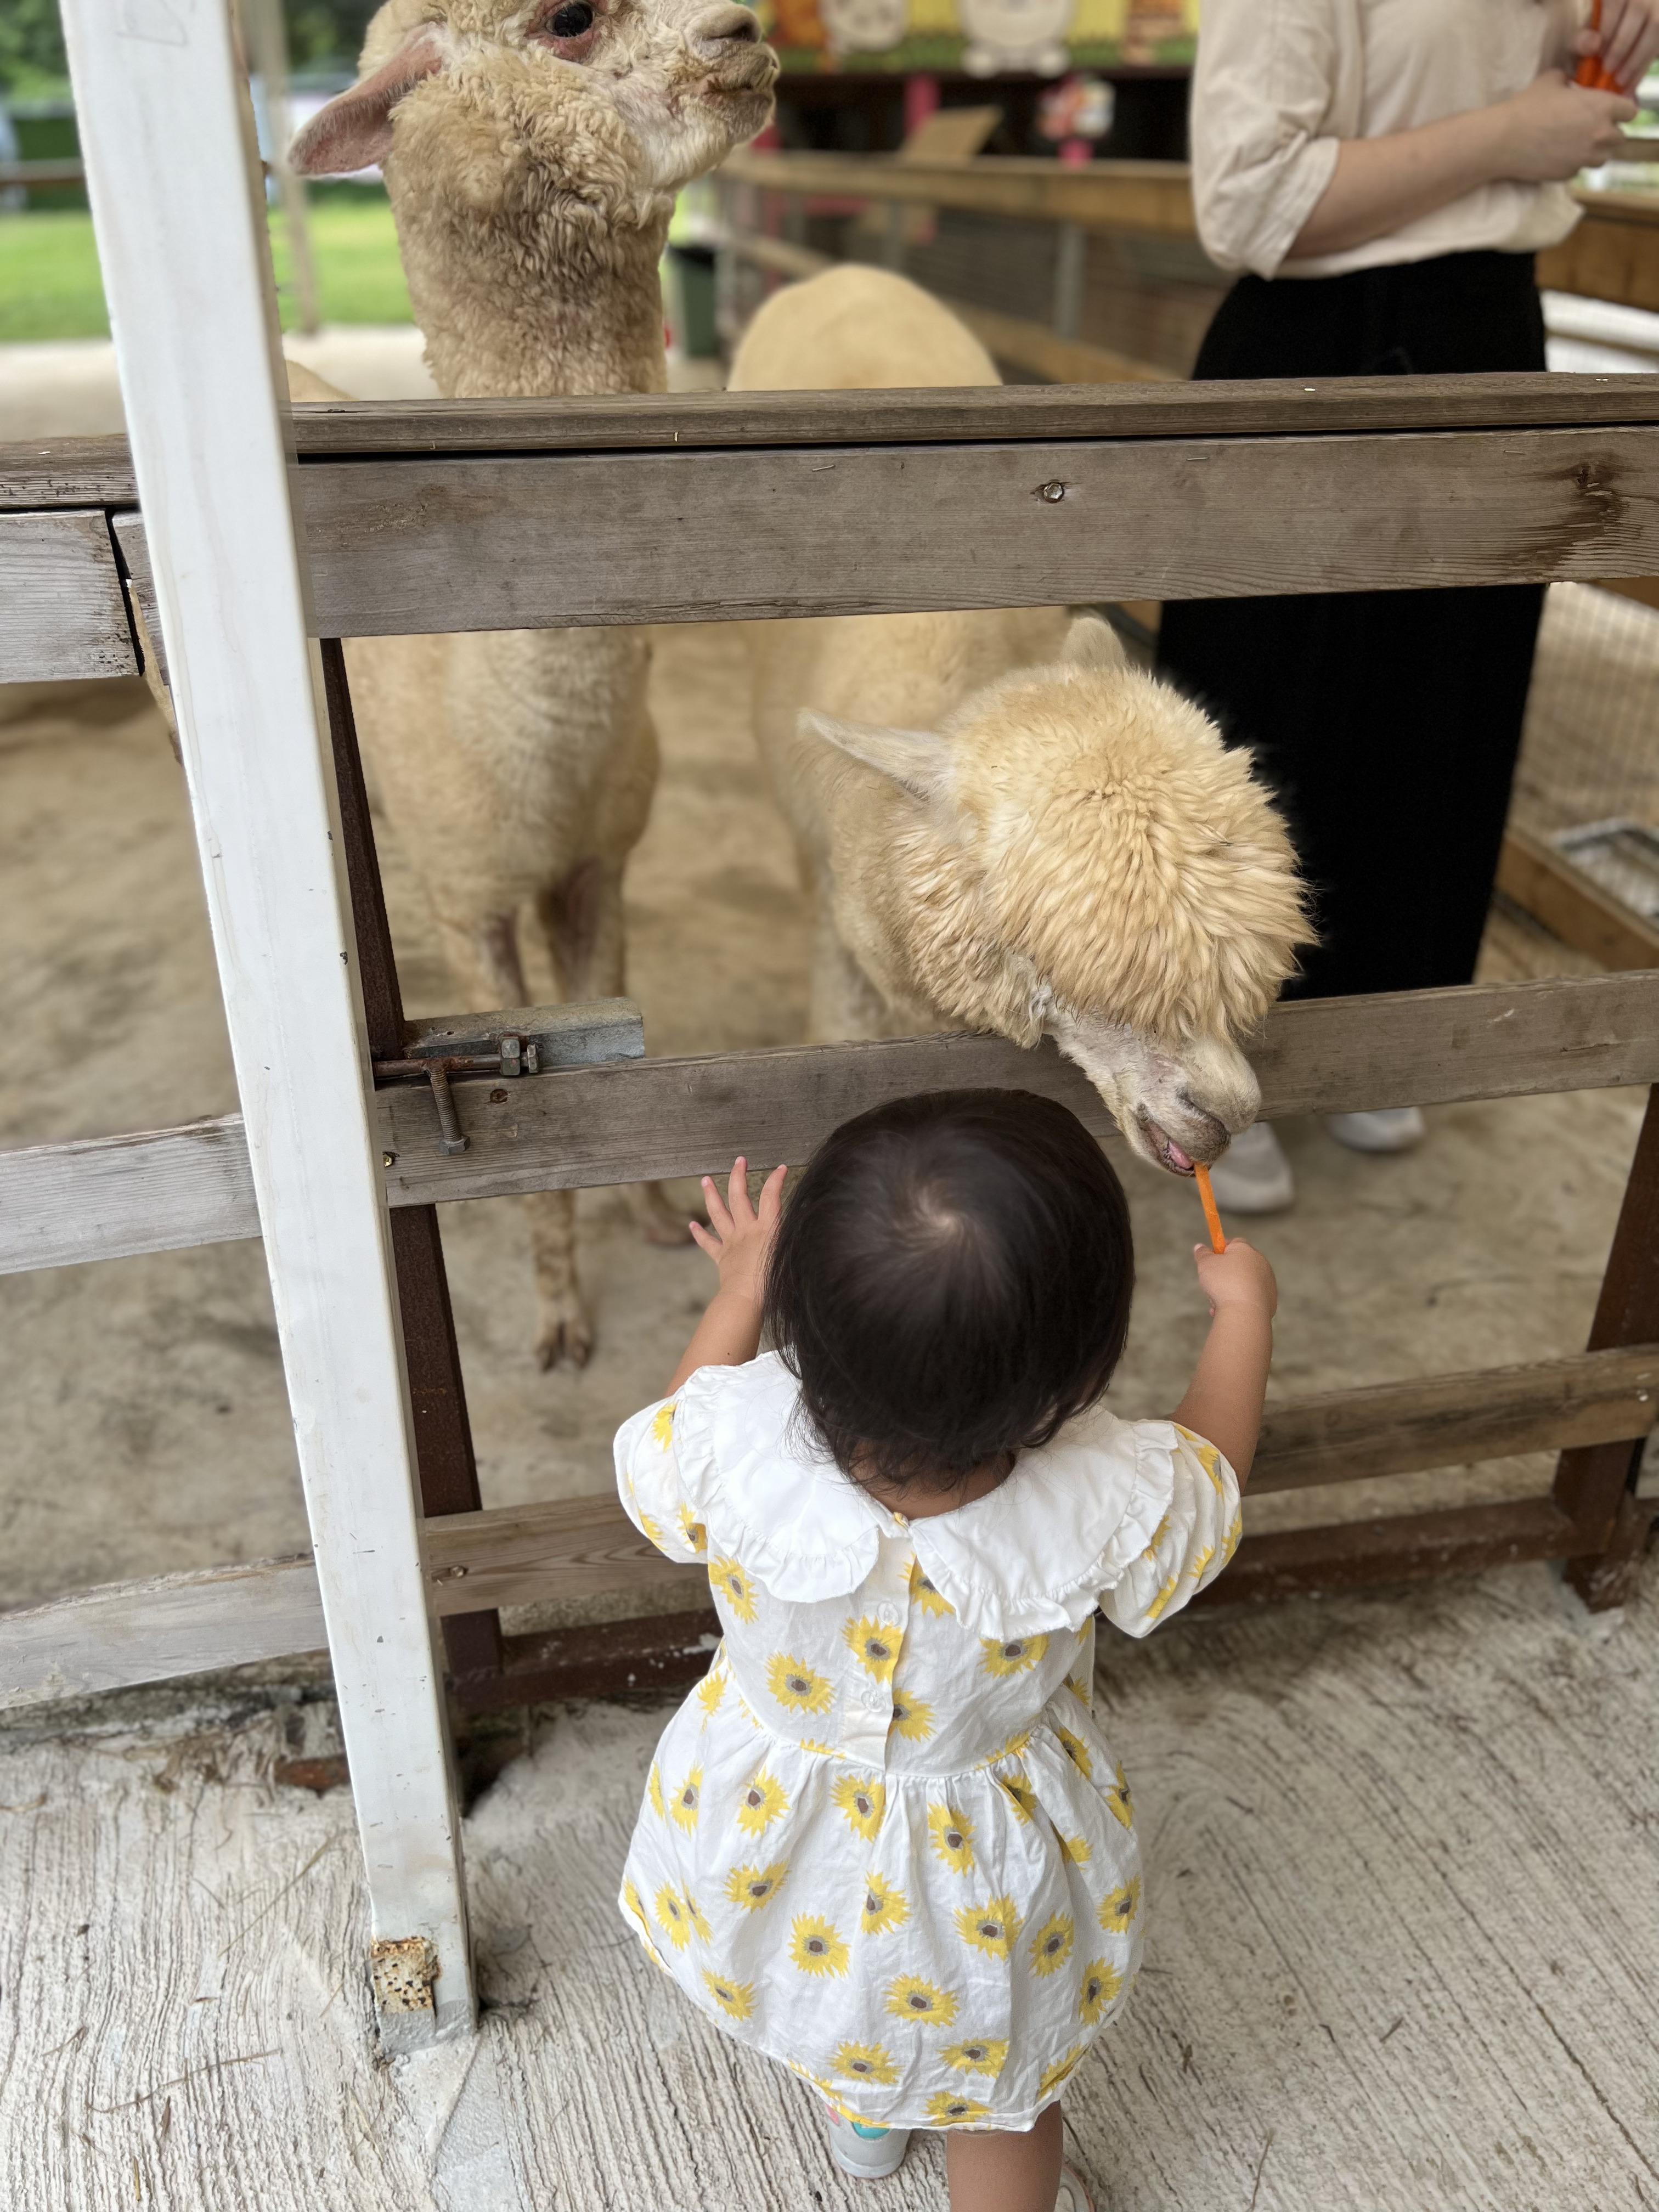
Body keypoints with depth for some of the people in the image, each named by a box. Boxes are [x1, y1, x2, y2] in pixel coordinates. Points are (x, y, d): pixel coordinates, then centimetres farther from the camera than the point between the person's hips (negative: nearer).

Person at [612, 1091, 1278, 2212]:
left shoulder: (734, 1439, -39)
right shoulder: (1109, 1509, -38)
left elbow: (659, 1462, -12)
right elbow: (1210, 1477, -12)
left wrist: (740, 1290, 0)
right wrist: (1245, 1311, 5)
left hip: (767, 1840, 3)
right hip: (971, 1890, -3)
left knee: (833, 1988, 39)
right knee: (996, 2088, 30)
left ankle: (862, 2111, 69)